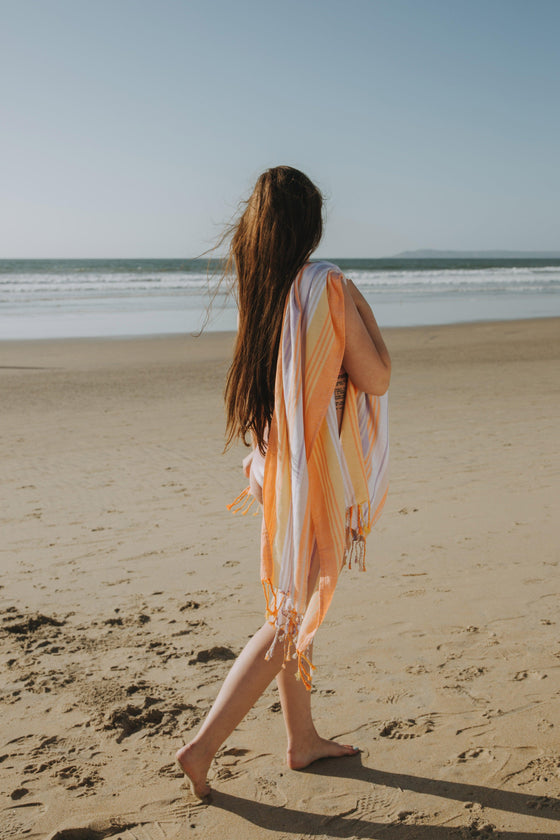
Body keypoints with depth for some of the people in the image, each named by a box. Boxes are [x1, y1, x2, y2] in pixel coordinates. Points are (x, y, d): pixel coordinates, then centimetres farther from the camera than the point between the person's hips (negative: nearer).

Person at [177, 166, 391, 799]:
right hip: (319, 472, -7)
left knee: (291, 606, 17)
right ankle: (203, 744, 3)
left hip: (276, 463, 7)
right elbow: (376, 380, -11)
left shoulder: (256, 287, 2)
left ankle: (302, 739, 32)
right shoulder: (329, 286, -16)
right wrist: (362, 307, 0)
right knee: (294, 616, 2)